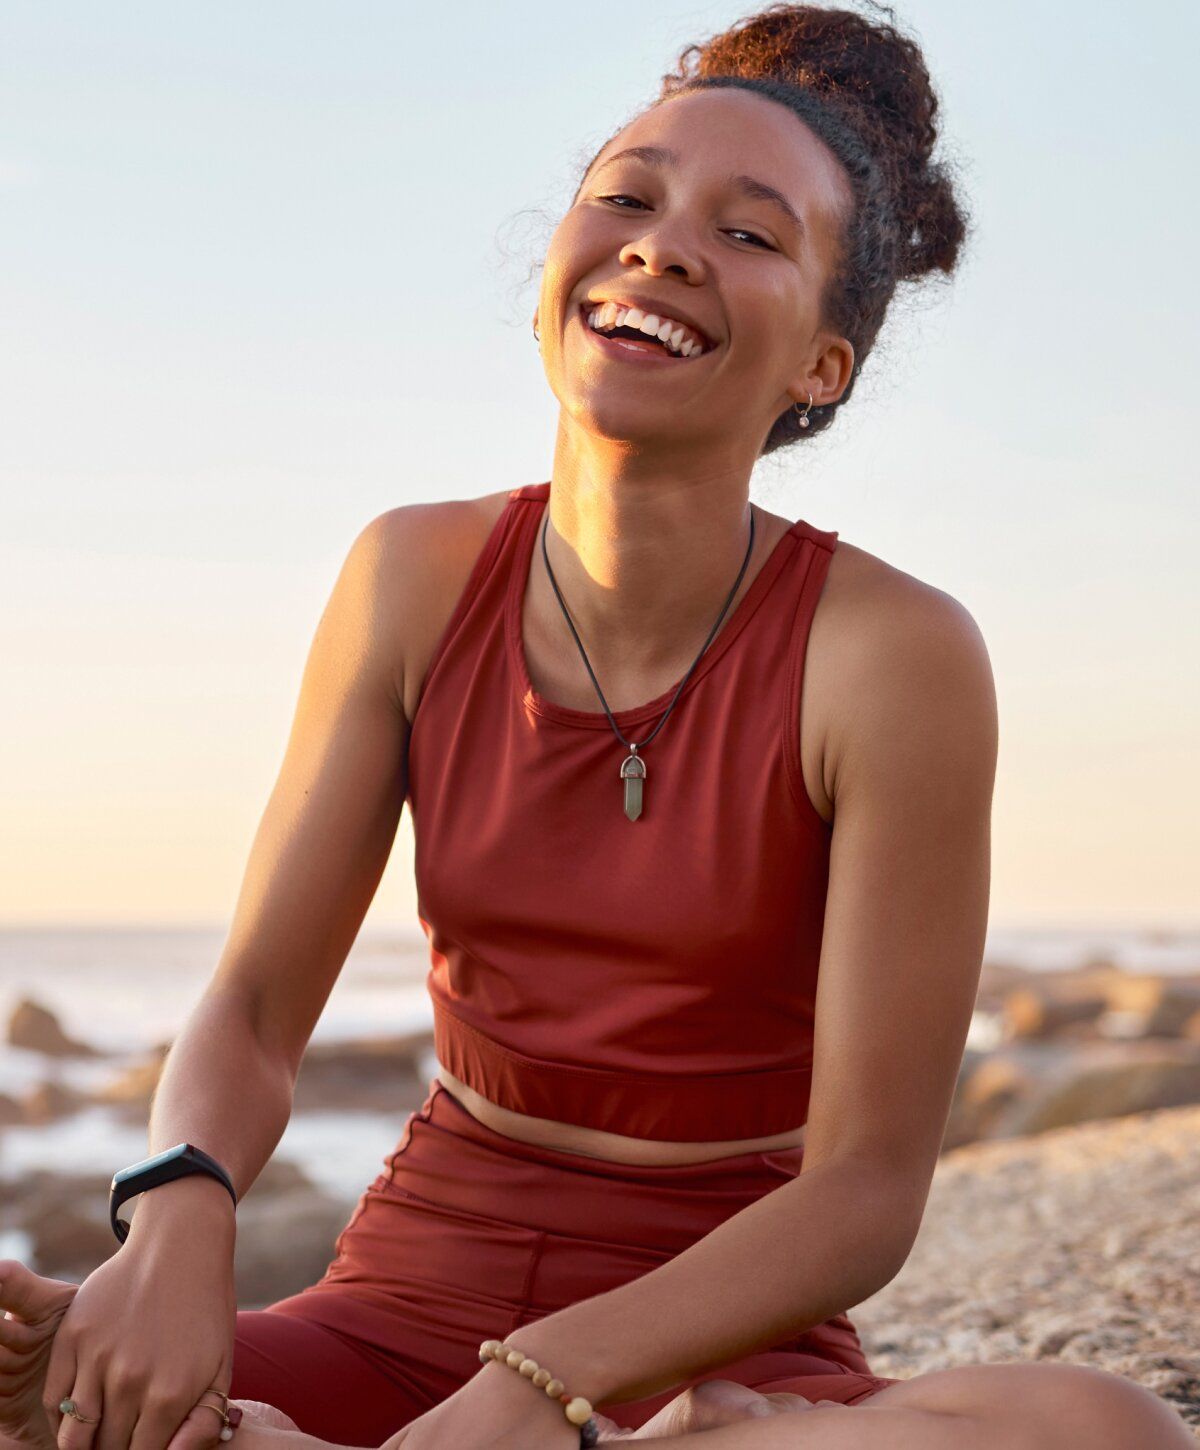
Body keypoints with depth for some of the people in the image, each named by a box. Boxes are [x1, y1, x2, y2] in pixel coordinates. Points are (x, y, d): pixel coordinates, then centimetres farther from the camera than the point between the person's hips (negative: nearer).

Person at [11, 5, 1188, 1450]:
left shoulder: (894, 656, -13)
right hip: (413, 1304, 2)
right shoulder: (418, 576, -1)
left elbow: (867, 1188, -13)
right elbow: (252, 1017, 0)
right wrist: (179, 1222, -23)